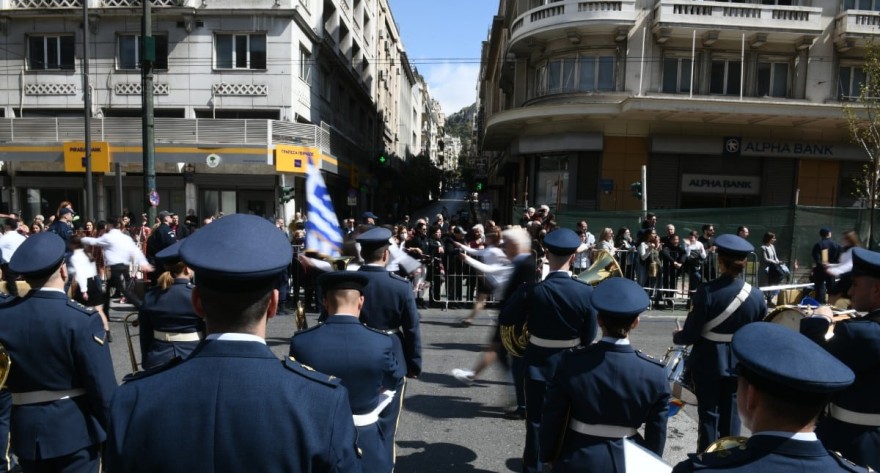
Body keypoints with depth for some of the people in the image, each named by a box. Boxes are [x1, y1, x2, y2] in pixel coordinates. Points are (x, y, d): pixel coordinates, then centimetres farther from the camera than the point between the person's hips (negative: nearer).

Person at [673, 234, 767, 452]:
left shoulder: (707, 291, -20)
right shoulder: (756, 295, -6)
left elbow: (691, 334, -18)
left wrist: (676, 337, 3)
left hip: (709, 362, -3)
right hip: (740, 363, 3)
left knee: (708, 413, 9)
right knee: (731, 413, 16)